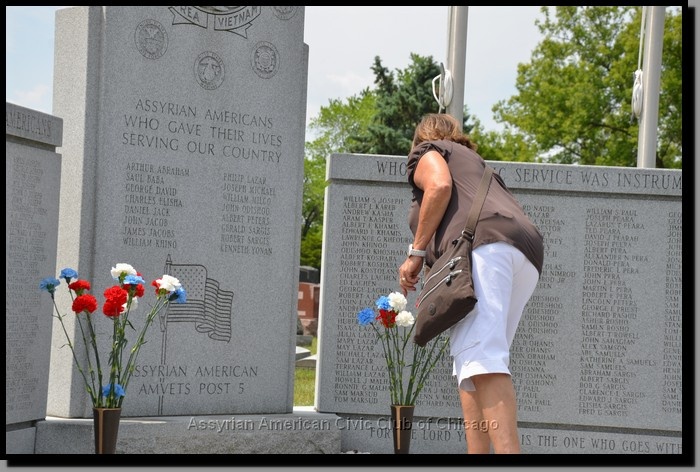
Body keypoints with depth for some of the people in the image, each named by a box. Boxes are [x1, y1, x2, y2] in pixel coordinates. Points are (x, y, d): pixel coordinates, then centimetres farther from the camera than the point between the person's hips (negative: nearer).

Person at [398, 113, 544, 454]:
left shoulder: (427, 152, 22)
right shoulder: (476, 165, 43)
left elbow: (440, 186, -2)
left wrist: (416, 252, 0)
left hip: (482, 245, -8)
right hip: (528, 254, 8)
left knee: (479, 358, -23)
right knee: (477, 362, 10)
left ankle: (507, 451, -41)